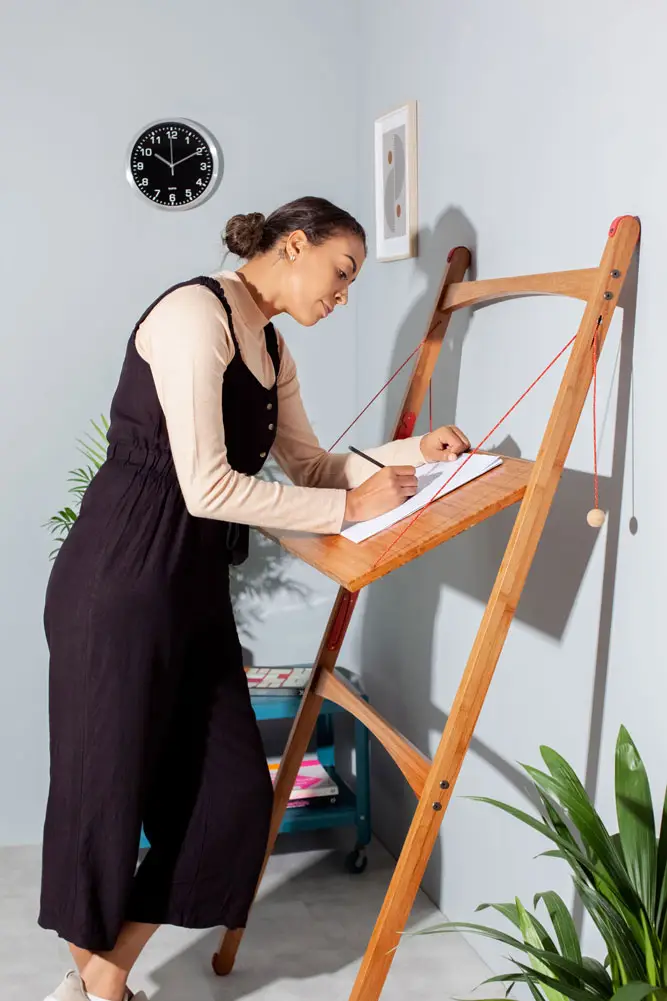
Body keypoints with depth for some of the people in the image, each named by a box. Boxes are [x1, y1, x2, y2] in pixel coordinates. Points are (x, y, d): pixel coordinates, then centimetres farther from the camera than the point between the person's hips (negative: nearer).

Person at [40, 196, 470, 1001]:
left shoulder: (271, 349, 15)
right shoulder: (195, 312, -15)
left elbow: (309, 464, 18)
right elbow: (208, 488, -21)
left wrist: (412, 452, 6)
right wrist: (350, 507, -13)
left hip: (196, 585, 9)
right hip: (121, 581, -9)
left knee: (232, 790, 7)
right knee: (106, 786, 6)